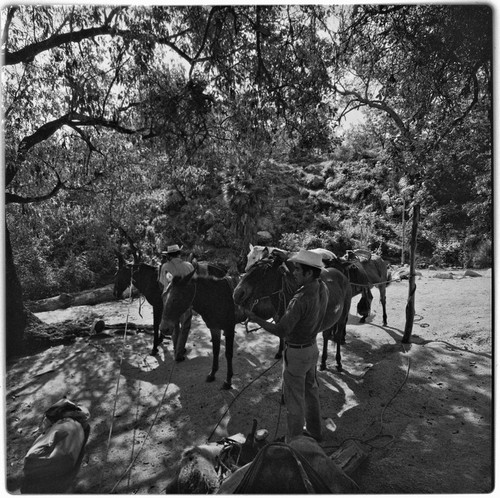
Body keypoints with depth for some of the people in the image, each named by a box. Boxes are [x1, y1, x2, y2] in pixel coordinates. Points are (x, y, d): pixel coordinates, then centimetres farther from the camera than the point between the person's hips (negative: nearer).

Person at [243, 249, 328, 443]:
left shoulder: (300, 300, -33)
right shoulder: (323, 288, -9)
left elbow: (281, 331, -29)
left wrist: (256, 319, -20)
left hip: (296, 353, -8)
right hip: (312, 348, 8)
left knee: (294, 398, 10)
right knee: (310, 390, 25)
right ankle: (314, 431, 44)